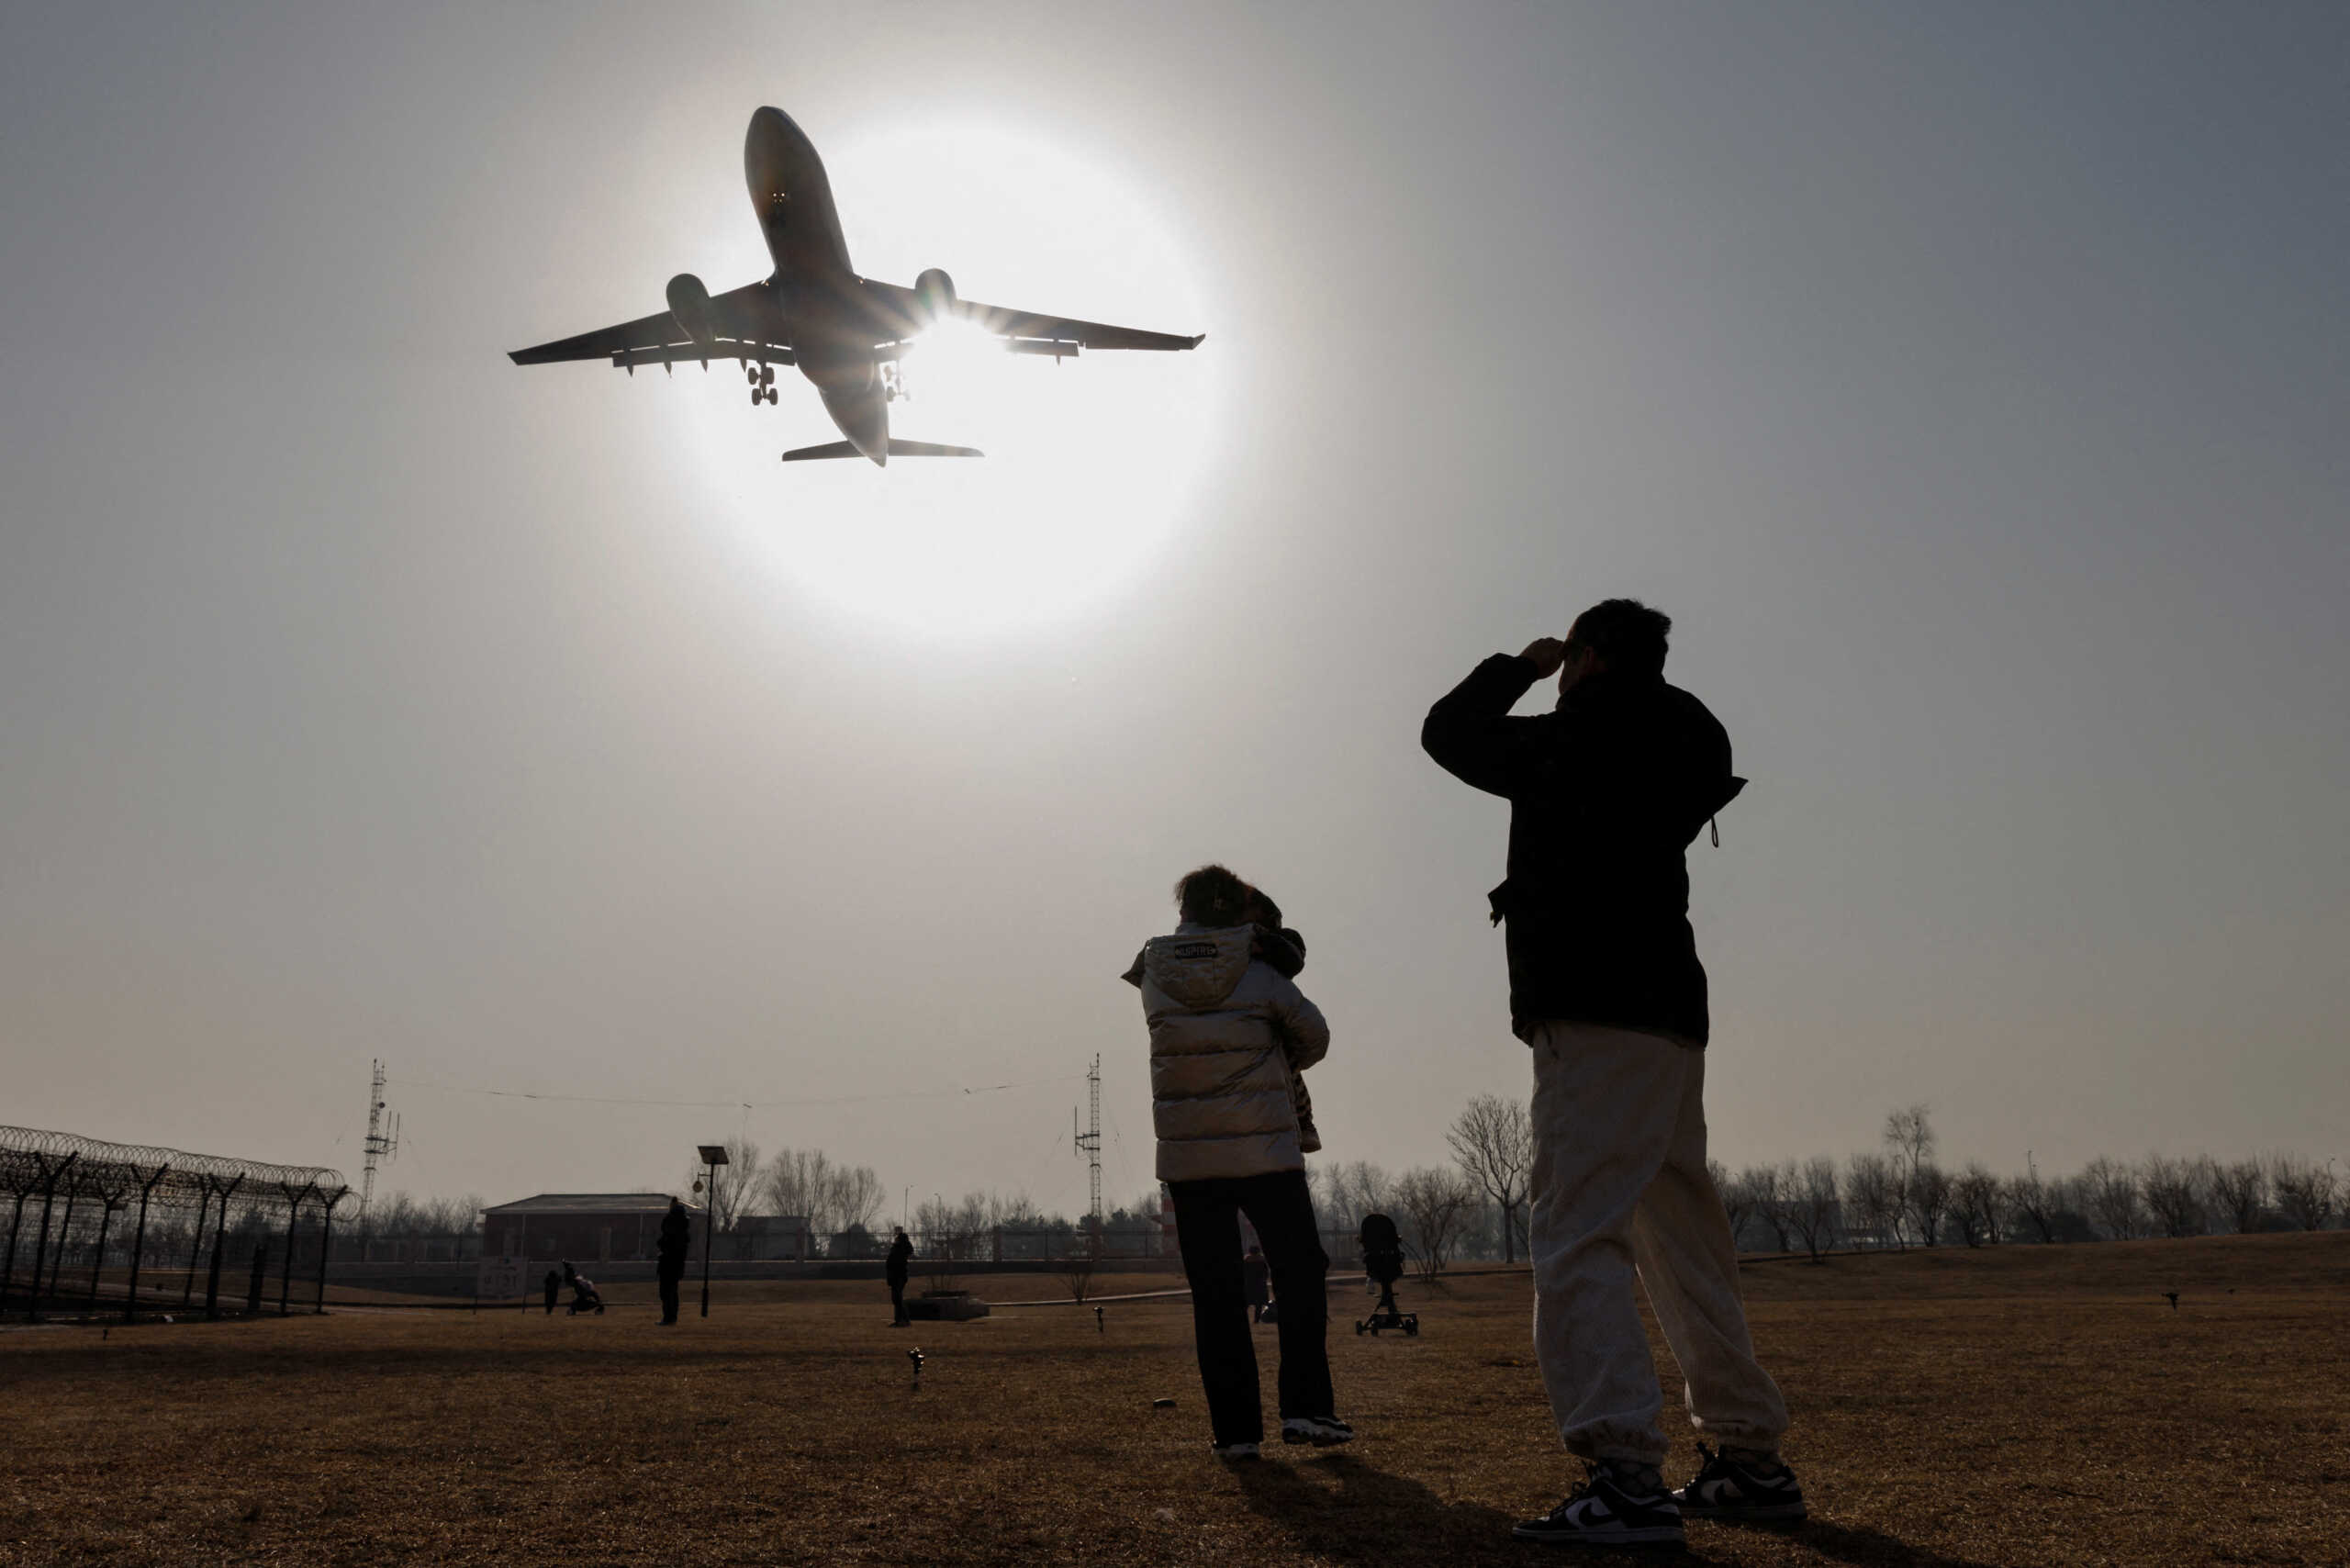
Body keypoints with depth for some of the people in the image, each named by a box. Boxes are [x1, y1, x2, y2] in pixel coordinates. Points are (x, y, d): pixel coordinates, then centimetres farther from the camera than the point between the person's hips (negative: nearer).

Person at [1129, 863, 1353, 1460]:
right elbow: (1314, 1038, 6)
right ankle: (1305, 1407, 7)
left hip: (1187, 1159, 2)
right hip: (1265, 1153, -2)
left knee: (1214, 1293, 7)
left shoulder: (1156, 980, -1)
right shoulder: (1261, 978, -7)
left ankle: (1235, 1428, 7)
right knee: (1301, 1276, 12)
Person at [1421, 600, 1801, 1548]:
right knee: (1686, 1246, 15)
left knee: (1577, 1238, -13)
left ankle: (1626, 1477, -19)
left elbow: (1449, 731, 9)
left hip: (1594, 1018, -9)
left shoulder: (1576, 739, -4)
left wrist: (1519, 665, 23)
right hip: (1671, 1016, 9)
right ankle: (1751, 1460, 22)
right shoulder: (1677, 754, 18)